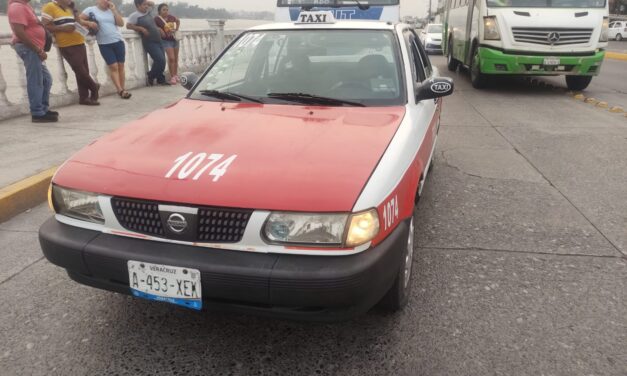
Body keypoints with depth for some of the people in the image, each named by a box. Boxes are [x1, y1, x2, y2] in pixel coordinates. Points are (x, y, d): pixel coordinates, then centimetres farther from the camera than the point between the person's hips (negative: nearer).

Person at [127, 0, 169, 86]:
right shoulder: (135, 15, -9)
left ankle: (161, 79, 17)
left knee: (162, 61, 5)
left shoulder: (148, 11, 12)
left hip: (158, 41, 8)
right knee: (160, 60, -17)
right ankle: (150, 78, 0)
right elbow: (128, 25, -16)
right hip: (149, 42, -8)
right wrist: (141, 28, -19)